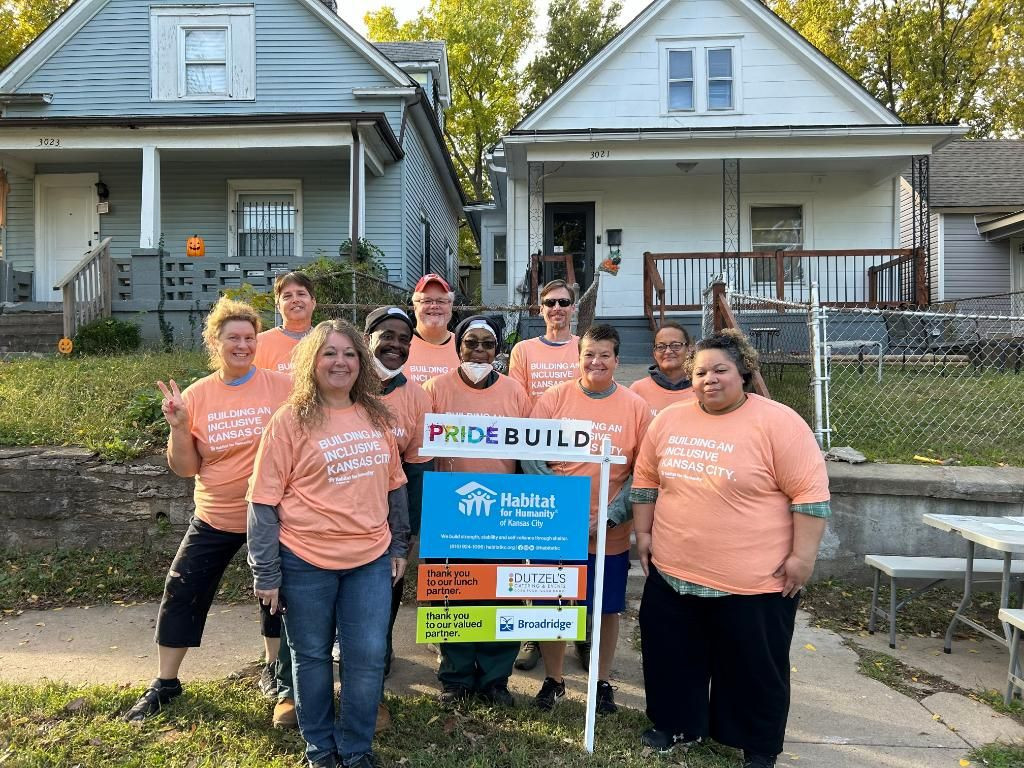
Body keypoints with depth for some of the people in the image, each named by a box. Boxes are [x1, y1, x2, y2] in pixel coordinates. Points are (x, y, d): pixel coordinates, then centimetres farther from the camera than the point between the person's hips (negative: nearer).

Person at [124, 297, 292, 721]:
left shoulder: (282, 386, -11)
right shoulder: (195, 395, -5)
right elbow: (185, 468, -3)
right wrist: (179, 426, -17)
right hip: (215, 518, 2)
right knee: (181, 593, 8)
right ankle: (164, 683, 30)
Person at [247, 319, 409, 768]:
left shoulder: (376, 416, 6)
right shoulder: (291, 420, -8)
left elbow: (394, 486, 14)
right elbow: (263, 501, -8)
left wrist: (399, 547, 12)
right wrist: (265, 573, -8)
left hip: (371, 559, 3)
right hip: (305, 562, -3)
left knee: (368, 657, 7)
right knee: (312, 656, 13)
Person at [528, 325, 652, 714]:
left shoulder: (635, 407, -2)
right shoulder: (554, 398, -3)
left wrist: (610, 516, -12)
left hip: (610, 533, 0)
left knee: (607, 607, 13)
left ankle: (602, 681, 34)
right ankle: (552, 679, 32)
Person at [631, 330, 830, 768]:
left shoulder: (778, 423, -13)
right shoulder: (669, 420, 3)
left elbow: (810, 493, -13)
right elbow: (645, 479, 12)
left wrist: (802, 557, -14)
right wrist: (643, 534, 10)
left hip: (753, 581, -4)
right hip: (673, 573, 5)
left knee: (754, 667, 12)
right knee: (673, 655, 18)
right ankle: (679, 724, 39)